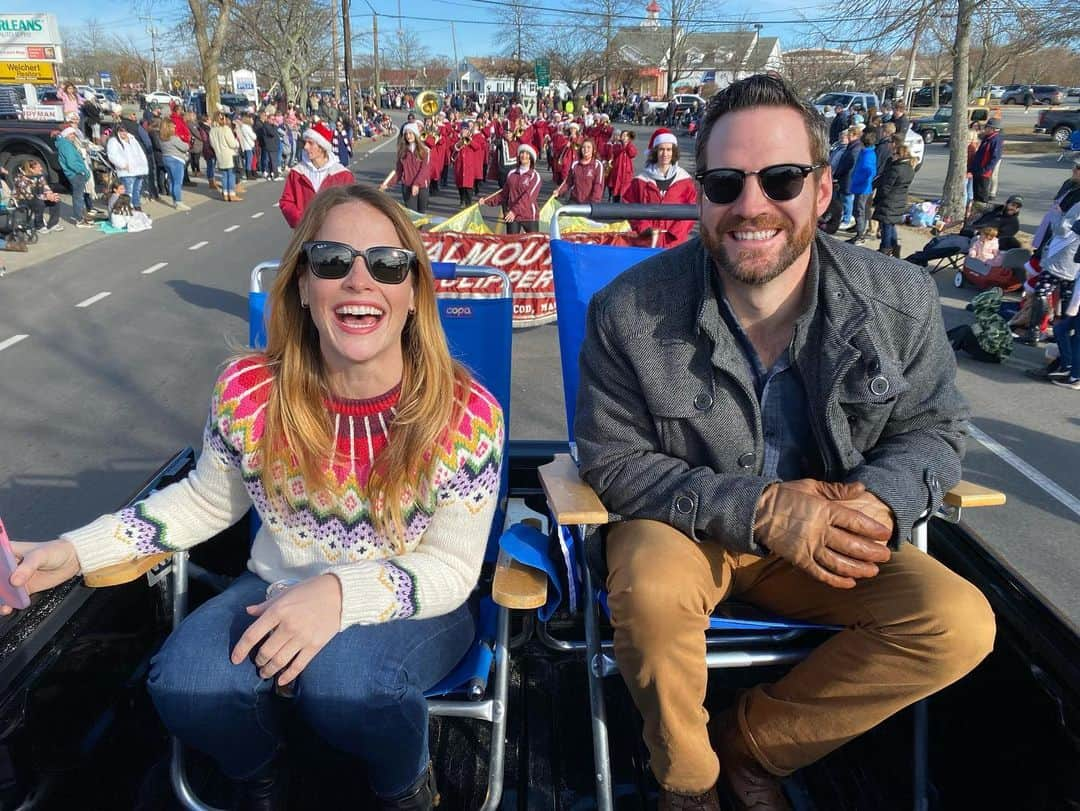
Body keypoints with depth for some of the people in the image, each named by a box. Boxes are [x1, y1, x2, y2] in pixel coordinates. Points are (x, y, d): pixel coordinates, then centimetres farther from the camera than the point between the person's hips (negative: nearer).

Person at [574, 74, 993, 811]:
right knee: (651, 592, -35)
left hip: (828, 533, 3)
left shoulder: (901, 300, -9)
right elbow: (613, 460, -13)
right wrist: (755, 509, -26)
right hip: (683, 529, -2)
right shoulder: (630, 312, -17)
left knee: (961, 623, -17)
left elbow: (935, 431, 3)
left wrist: (880, 499, -22)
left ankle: (749, 742, 4)